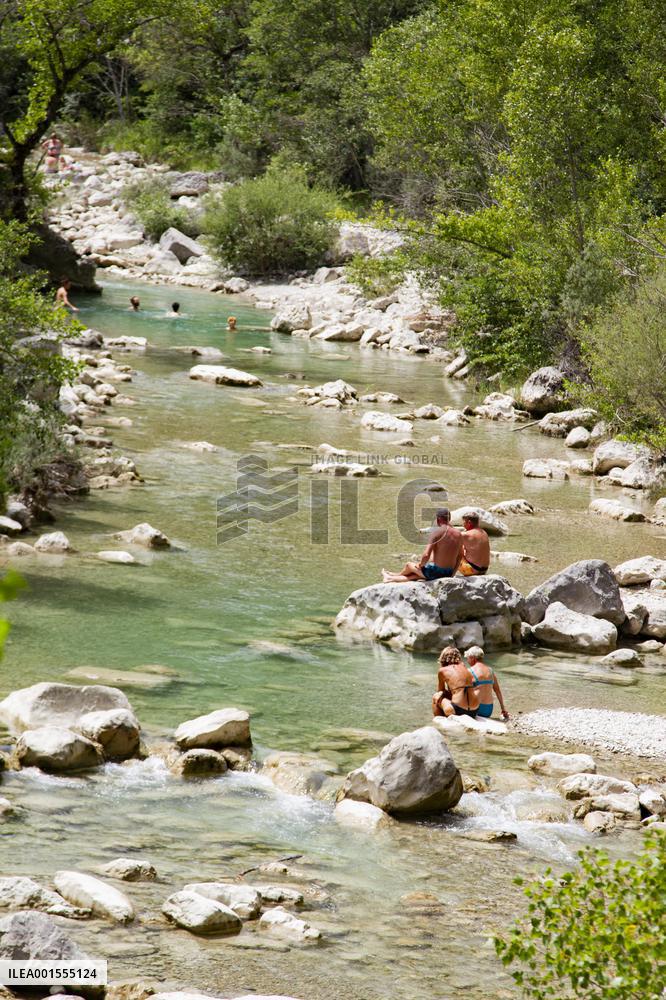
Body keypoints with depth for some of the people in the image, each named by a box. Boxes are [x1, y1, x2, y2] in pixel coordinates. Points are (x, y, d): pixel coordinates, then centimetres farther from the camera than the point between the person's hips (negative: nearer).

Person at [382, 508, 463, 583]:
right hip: (449, 573, 6)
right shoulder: (458, 534, 1)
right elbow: (460, 556, 12)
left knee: (408, 565, 24)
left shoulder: (437, 532, -18)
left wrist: (420, 564, -3)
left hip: (435, 572, -6)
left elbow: (426, 555, -24)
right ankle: (392, 579, 48)